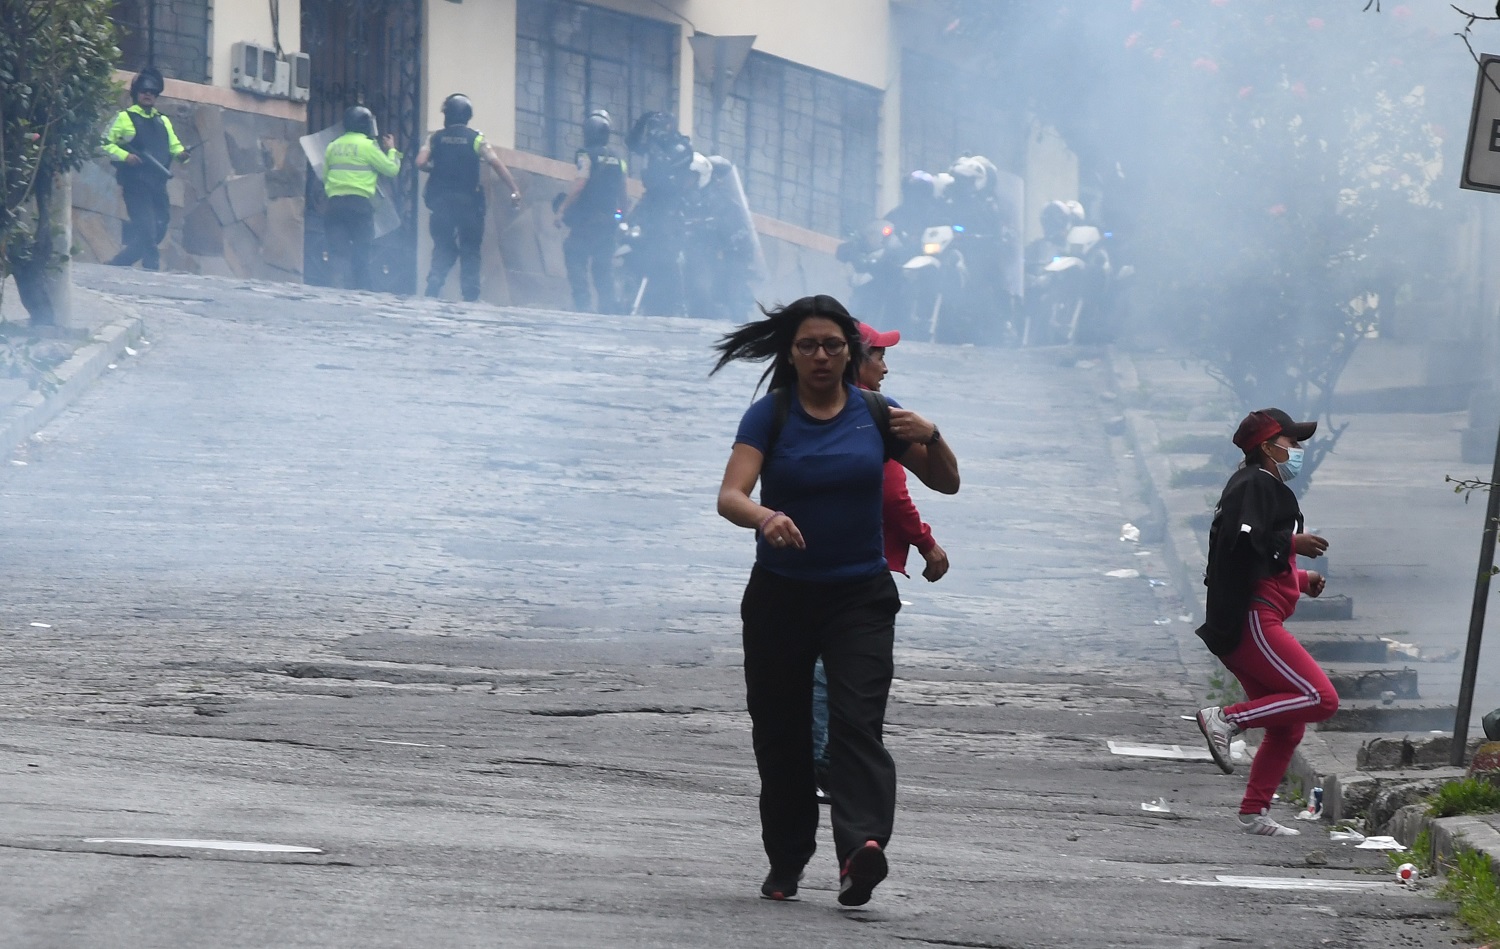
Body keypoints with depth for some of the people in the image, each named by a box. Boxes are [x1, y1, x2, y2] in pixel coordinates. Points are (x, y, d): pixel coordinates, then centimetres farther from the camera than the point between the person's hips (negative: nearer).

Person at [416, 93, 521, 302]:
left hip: (441, 200, 2)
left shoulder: (436, 138, 5)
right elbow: (496, 163, -10)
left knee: (443, 248, 11)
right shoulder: (476, 139, 0)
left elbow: (420, 163, -6)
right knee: (470, 251, 4)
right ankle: (470, 295, -4)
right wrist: (514, 190, -10)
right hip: (468, 202, -2)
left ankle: (433, 290, -4)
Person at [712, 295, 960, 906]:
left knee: (857, 720, -18)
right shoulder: (769, 416, -1)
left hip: (860, 596, 0)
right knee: (780, 734, 5)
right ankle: (785, 864, 17)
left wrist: (929, 438, -13)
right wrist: (764, 517, -38)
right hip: (780, 596, 0)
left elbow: (946, 483, 8)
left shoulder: (875, 414, 4)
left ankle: (862, 846, -34)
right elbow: (730, 496, -15)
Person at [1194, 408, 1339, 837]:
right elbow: (1243, 542, -23)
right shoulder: (1255, 485, -7)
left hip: (1246, 624, 11)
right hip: (1249, 620, -11)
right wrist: (1293, 544, -12)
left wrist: (1301, 579, 17)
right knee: (1321, 698, -17)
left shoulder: (1265, 488, 26)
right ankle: (1226, 719, -16)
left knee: (1288, 726, 12)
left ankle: (1254, 813, 13)